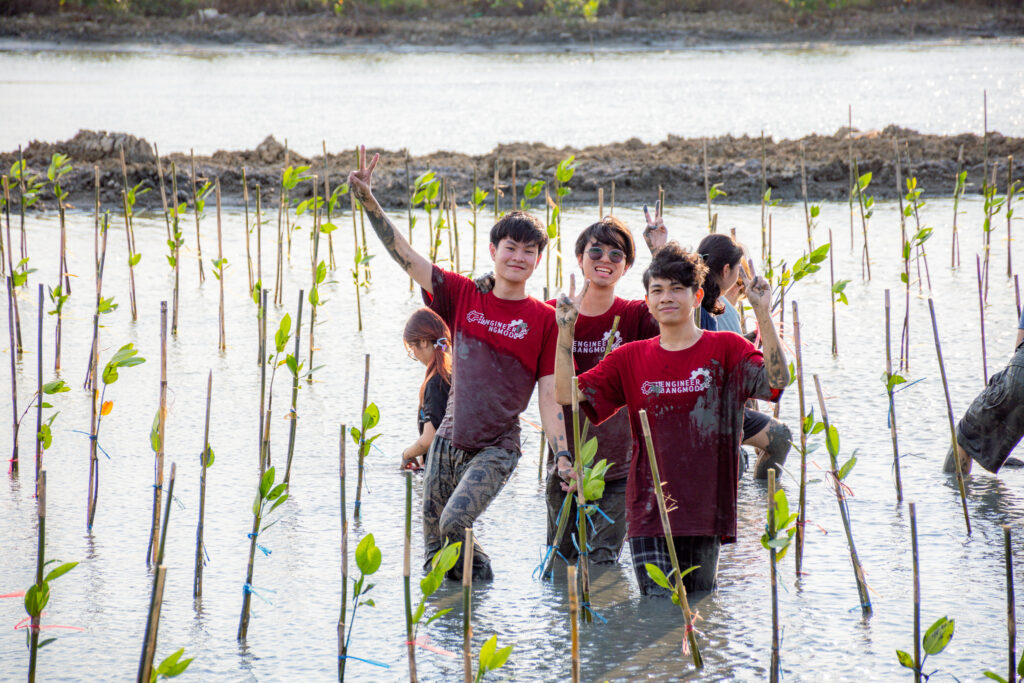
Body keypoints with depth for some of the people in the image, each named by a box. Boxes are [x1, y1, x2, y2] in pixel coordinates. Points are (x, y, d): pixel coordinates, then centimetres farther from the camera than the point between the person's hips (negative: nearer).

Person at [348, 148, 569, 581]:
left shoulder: (544, 319, -4)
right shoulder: (464, 295, 3)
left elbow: (549, 395, -5)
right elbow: (403, 254, -2)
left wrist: (564, 458, -14)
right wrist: (367, 200, -12)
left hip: (496, 448, -4)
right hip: (449, 440, 4)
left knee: (455, 523, -25)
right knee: (434, 553, 5)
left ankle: (484, 586, 0)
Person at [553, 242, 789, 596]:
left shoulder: (726, 348, 2)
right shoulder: (630, 358, 9)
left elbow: (777, 380, -15)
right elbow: (567, 394, 4)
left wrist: (762, 314, -24)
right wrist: (566, 330, -6)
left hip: (704, 510, -1)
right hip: (649, 511, 1)